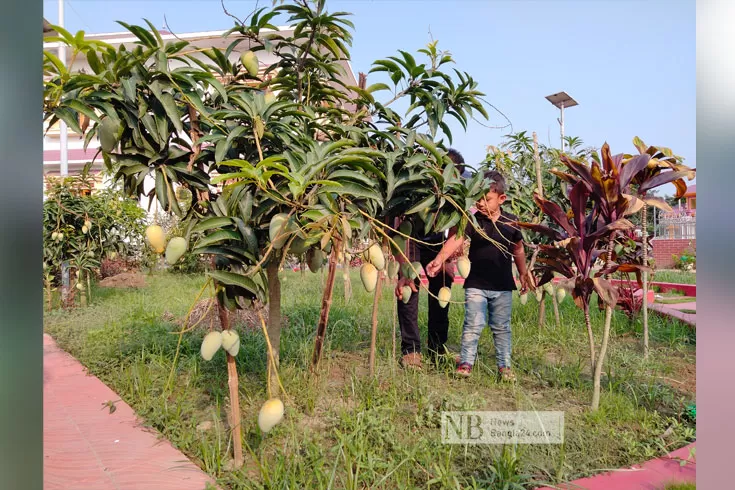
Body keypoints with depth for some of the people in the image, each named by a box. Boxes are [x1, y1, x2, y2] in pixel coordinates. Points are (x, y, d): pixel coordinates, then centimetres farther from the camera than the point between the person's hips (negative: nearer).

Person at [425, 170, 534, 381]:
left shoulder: (511, 222, 0)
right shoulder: (473, 220, -8)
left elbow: (518, 250, 13)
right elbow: (456, 239, -24)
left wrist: (523, 274, 20)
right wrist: (439, 259, -40)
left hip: (503, 286, 2)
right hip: (476, 284, -2)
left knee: (502, 327, 12)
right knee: (473, 325, 0)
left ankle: (504, 365, 24)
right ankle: (465, 362, 14)